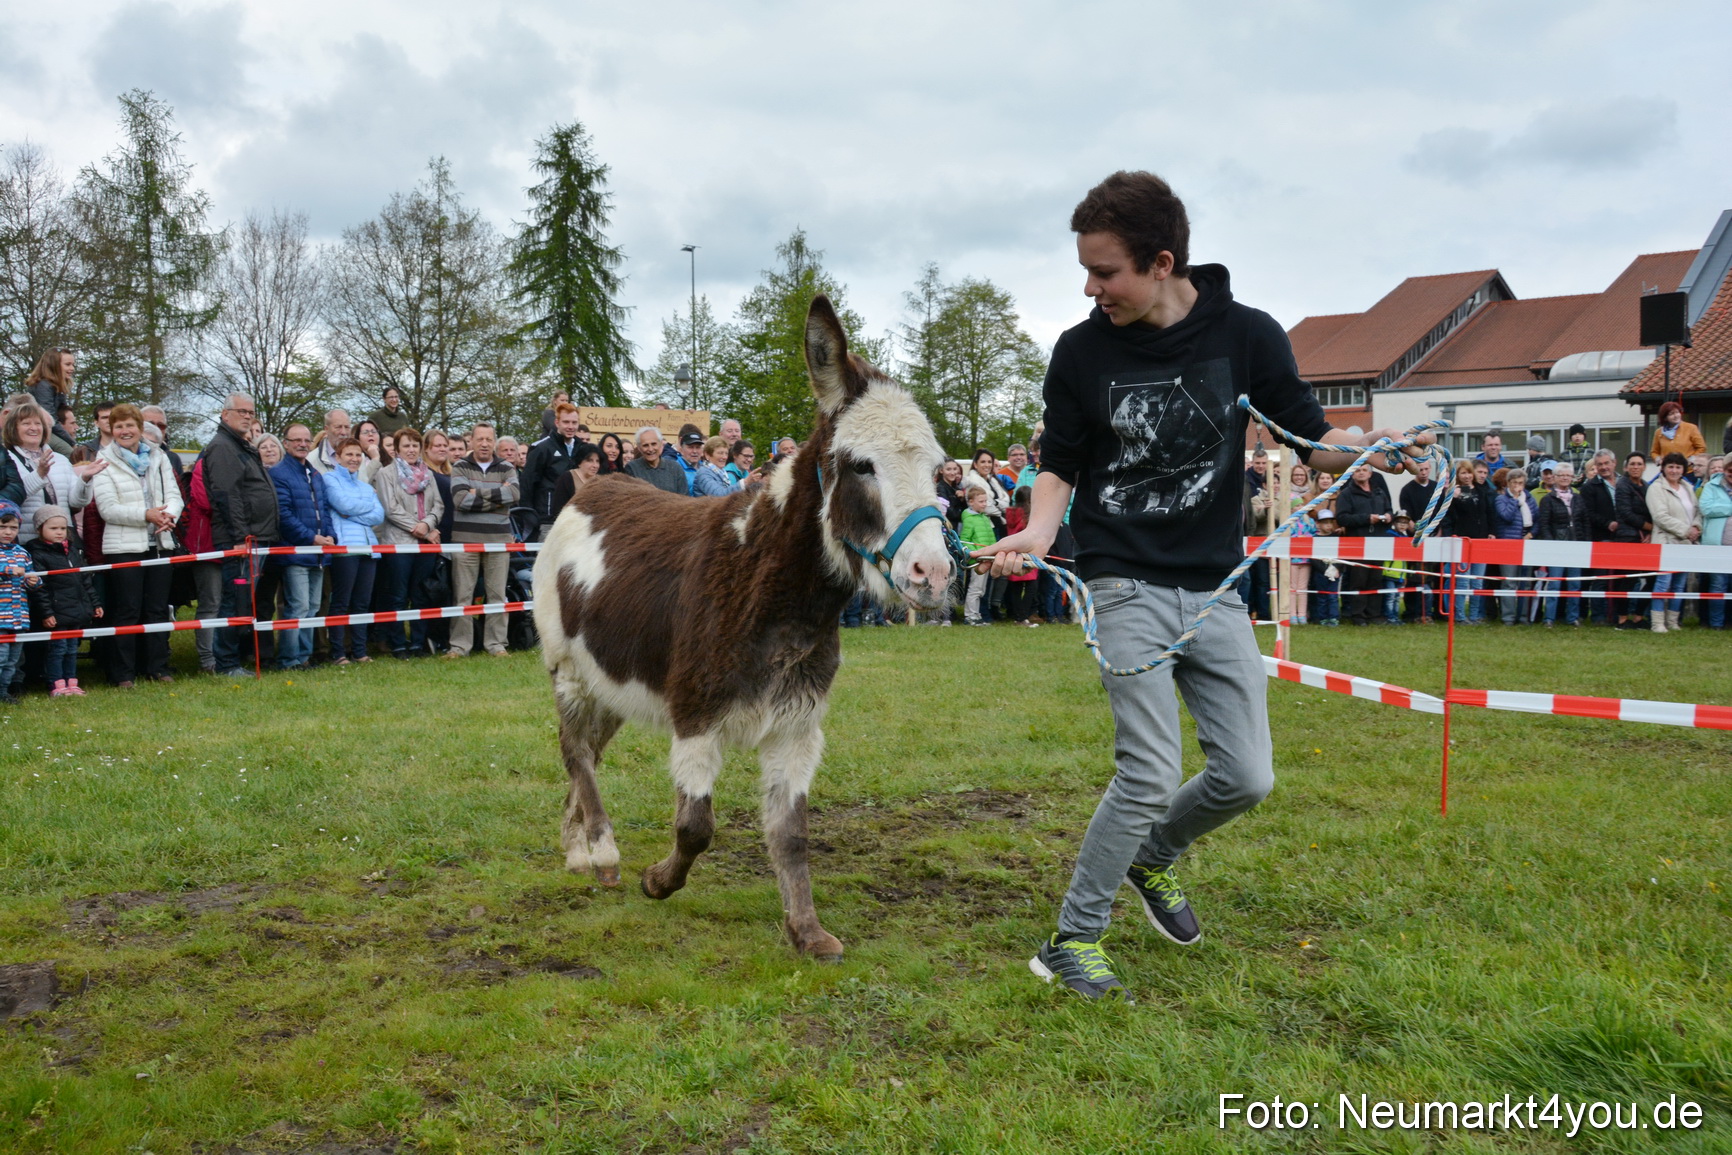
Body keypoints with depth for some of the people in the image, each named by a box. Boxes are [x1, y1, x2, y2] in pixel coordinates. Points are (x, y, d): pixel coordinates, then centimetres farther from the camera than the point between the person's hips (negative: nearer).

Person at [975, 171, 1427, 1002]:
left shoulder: (1246, 336, -3)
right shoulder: (1082, 352, -4)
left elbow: (1313, 441, 4)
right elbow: (1059, 466, 5)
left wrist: (1375, 445, -17)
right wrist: (1038, 532, -15)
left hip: (1214, 586, 3)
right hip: (1126, 586, -2)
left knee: (1246, 776, 2)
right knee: (1150, 774, -12)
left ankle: (1152, 859, 32)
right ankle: (1073, 938, 5)